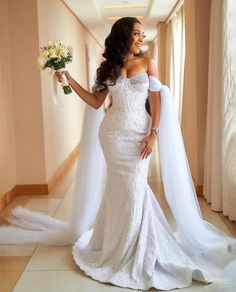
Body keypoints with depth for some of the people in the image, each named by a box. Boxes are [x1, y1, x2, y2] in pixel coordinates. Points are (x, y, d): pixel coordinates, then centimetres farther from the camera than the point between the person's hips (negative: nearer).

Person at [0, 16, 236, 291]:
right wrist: (70, 80, 0)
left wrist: (153, 133, -10)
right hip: (112, 134, 1)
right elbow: (96, 102, 6)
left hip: (139, 134, -1)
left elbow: (156, 100, 0)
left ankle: (135, 247, 19)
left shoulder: (147, 63, 3)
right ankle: (120, 243, 21)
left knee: (133, 187, 1)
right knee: (122, 187, 5)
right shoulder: (108, 67, 6)